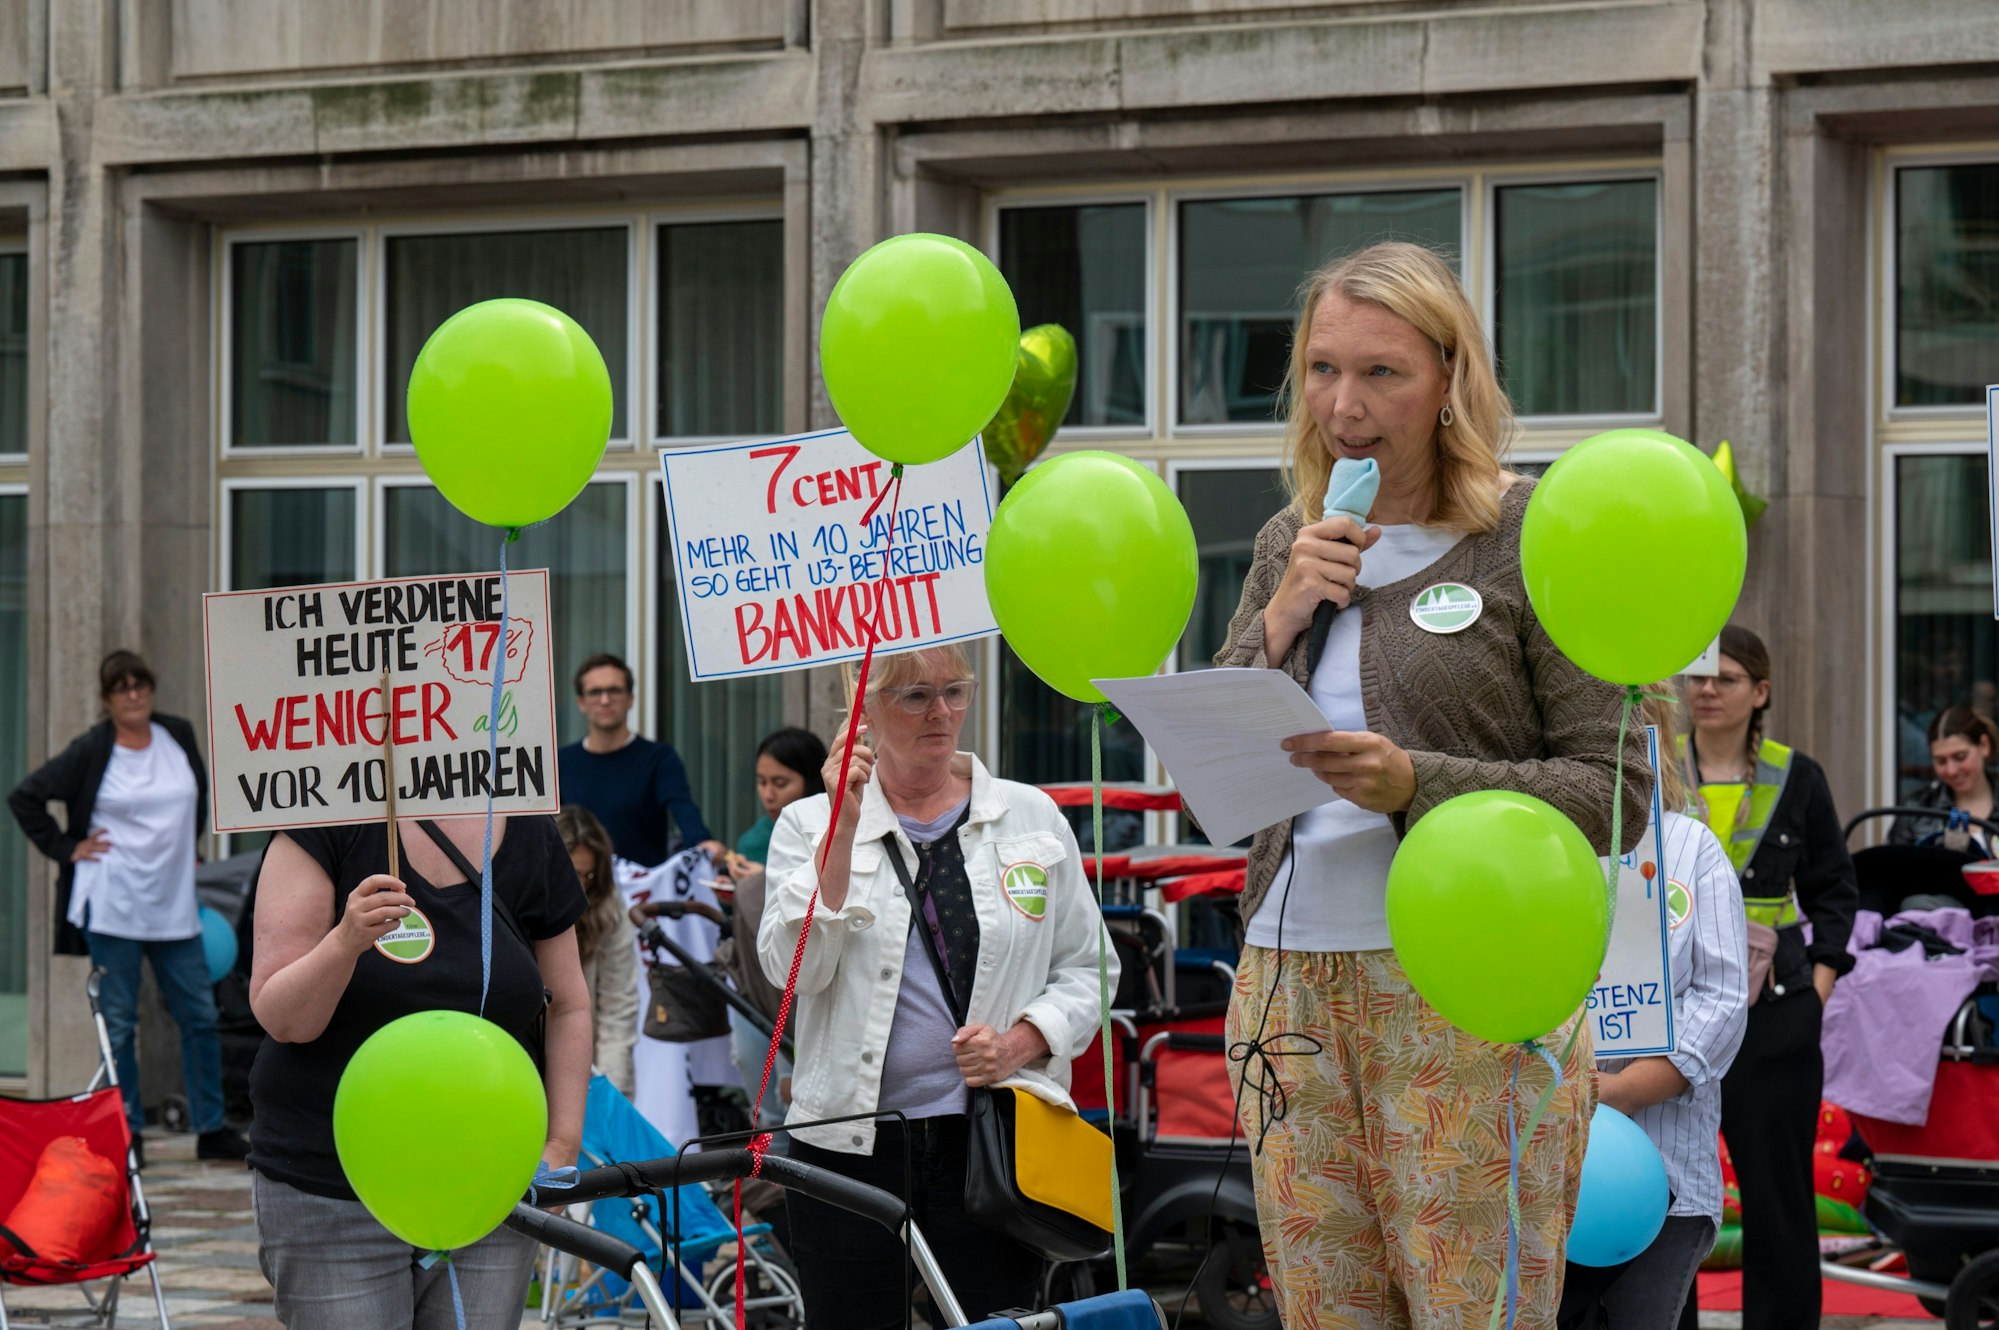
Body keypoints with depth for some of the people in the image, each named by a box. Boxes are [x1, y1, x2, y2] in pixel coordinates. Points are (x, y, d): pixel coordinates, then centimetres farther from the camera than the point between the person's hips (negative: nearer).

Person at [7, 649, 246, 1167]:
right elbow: (24, 798, -2)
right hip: (113, 906, -4)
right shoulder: (91, 752, -5)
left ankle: (212, 1129, 11)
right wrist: (66, 848, -5)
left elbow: (198, 801, 25)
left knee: (200, 1016, 4)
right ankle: (126, 1133, 9)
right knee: (118, 1023, 2)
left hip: (174, 907, 4)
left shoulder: (179, 736, 6)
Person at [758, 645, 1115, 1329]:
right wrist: (844, 827, -12)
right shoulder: (811, 824, 8)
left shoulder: (1032, 817, 11)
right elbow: (796, 968, -7)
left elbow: (1087, 969, 13)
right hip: (852, 1139, 0)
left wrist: (1021, 1042, -6)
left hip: (994, 1137, 0)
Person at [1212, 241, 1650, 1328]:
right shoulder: (1288, 545, 14)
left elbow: (1616, 791, -7)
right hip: (1292, 985, 5)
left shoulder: (1536, 539, -2)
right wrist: (1281, 623, -2)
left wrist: (1416, 785, -19)